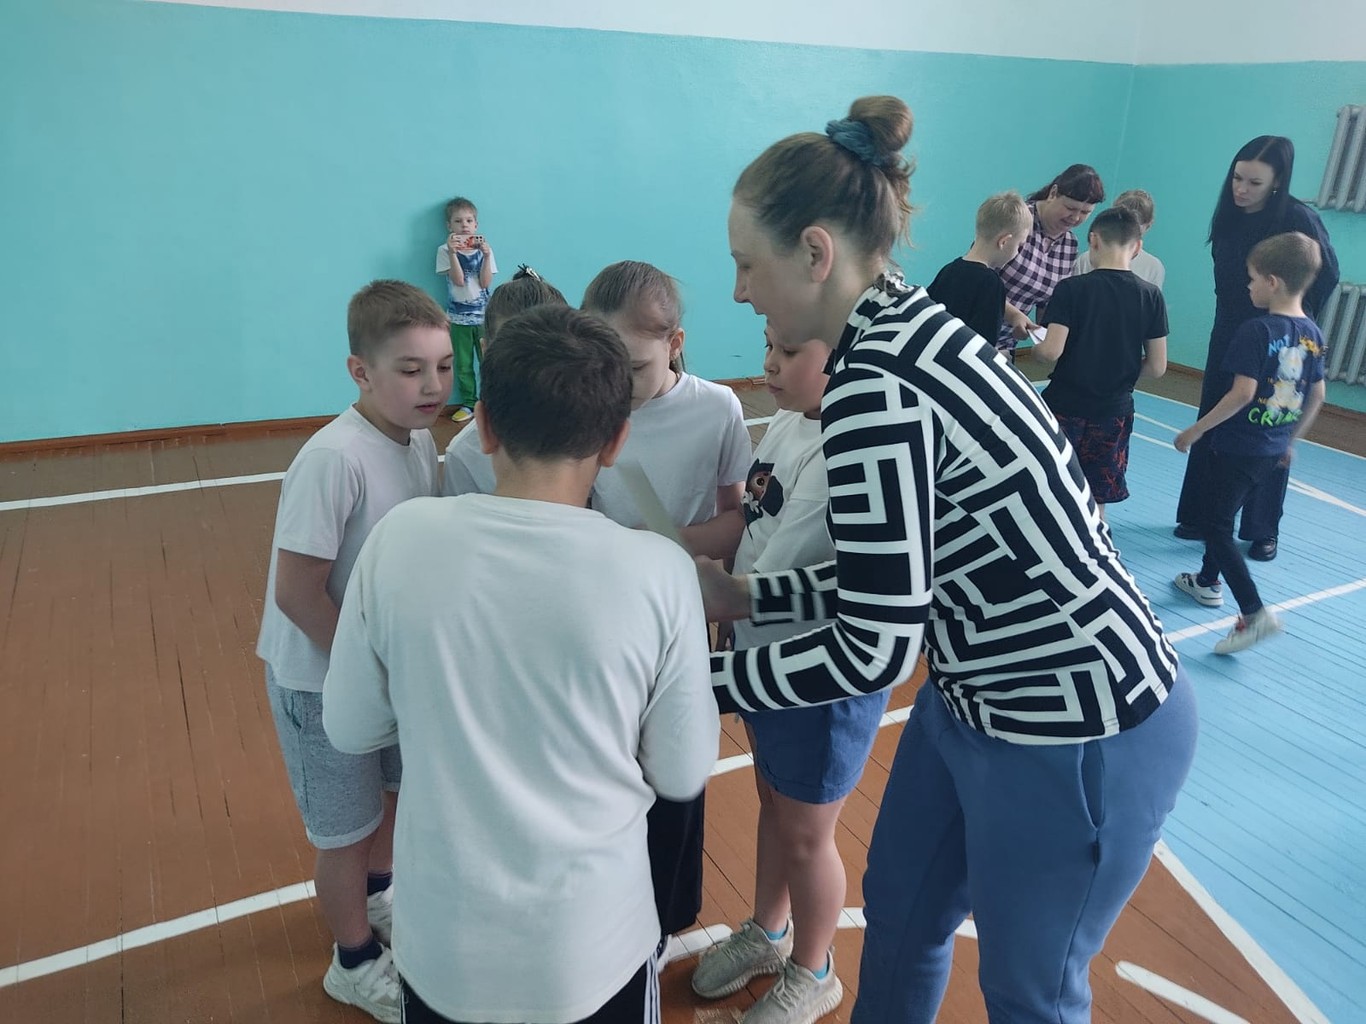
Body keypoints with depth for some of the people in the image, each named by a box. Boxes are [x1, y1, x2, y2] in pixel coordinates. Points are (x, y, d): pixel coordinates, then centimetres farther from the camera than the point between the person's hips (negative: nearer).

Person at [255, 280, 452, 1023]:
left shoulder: (421, 442, -7)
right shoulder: (332, 460, -30)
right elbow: (296, 593, -27)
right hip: (323, 680, -7)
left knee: (395, 792, 27)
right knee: (346, 830, 13)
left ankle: (376, 894, 56)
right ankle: (356, 962, 39)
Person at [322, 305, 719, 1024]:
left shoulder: (401, 537, -16)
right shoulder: (659, 571, -20)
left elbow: (350, 731, -3)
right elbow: (682, 775, -8)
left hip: (443, 941, 1)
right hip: (593, 945, -1)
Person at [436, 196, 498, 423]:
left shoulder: (483, 248, 2)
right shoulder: (444, 250, -3)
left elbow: (486, 282, -7)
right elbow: (458, 280, -15)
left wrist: (486, 256, -17)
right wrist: (453, 252, -24)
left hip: (483, 315, 1)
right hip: (458, 317, -1)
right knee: (463, 364, 6)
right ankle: (468, 403, 17)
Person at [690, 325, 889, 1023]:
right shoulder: (787, 421, -2)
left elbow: (764, 590, -27)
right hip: (764, 655, 8)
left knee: (804, 836, 16)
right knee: (772, 806, 28)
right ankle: (767, 933, 54)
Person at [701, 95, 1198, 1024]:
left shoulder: (876, 387, -28)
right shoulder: (900, 330, 1)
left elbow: (873, 651, -25)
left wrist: (700, 680, -13)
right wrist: (747, 595, 6)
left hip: (1076, 737, -9)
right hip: (980, 699, 9)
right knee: (899, 914, 25)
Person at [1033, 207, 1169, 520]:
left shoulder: (1070, 288, -12)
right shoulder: (1151, 295, -3)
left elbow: (1051, 351, -19)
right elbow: (1157, 367, -2)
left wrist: (1035, 345, 3)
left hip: (1064, 407, -2)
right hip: (1114, 413, 3)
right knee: (1095, 504, 13)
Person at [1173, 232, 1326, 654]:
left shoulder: (1256, 330, -19)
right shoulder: (1313, 334, 4)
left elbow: (1243, 392, -24)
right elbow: (1317, 397, 11)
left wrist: (1196, 430, -16)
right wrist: (1291, 439, 22)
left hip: (1237, 447, -8)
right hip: (1272, 451, 8)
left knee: (1214, 525, -2)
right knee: (1221, 515, 24)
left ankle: (1255, 612, -9)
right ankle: (1208, 581, 40)